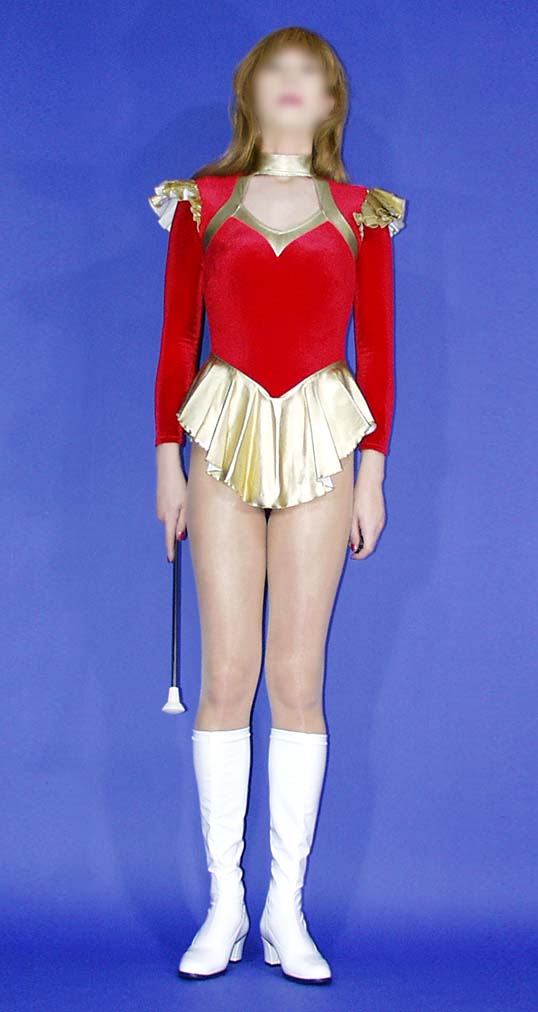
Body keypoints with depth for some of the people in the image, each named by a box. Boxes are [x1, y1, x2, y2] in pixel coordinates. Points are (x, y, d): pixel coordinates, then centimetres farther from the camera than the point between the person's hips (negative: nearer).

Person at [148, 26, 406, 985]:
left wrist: (373, 473, 1)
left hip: (320, 446, 0)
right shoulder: (202, 203, 9)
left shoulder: (360, 214, 8)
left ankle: (287, 906, 9)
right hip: (227, 441, 0)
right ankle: (225, 902, 9)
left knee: (297, 678, 0)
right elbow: (176, 338, 8)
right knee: (227, 675, 0)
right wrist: (168, 458, 3)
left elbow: (377, 350, 7)